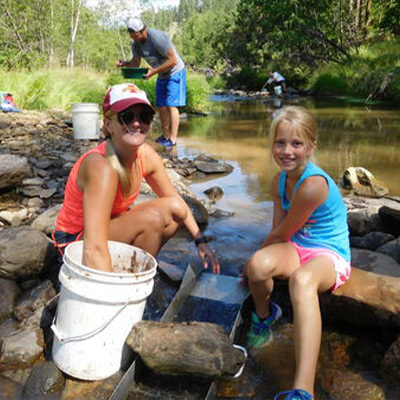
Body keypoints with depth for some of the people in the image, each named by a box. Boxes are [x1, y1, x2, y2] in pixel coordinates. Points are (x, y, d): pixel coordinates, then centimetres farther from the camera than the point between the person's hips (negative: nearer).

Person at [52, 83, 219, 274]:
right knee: (152, 217, -26)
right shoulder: (102, 167, -33)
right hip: (77, 242, -7)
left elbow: (176, 201, 5)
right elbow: (94, 250, -40)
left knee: (176, 211, -3)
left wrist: (200, 241, 1)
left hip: (111, 227, 8)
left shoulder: (146, 154, -10)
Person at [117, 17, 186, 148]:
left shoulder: (157, 37, -26)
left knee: (171, 105, -14)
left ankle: (173, 139, -14)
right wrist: (125, 63, -15)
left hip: (175, 72, -8)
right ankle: (165, 136, 17)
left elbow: (173, 61, -27)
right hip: (162, 75, 8)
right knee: (161, 107, 7)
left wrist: (154, 71, -31)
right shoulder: (136, 43, -2)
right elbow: (135, 63, 7)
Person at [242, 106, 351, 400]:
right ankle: (264, 315, 7)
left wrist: (256, 258, 3)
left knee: (302, 279, -42)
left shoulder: (313, 185, -23)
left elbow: (281, 234, -13)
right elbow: (277, 231, 7)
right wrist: (257, 263, -5)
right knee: (259, 264, -29)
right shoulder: (279, 181, 3)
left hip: (330, 255, -6)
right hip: (295, 250, 6)